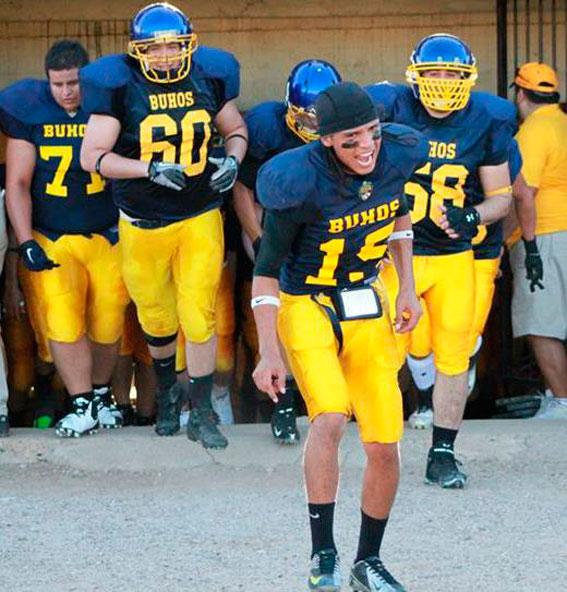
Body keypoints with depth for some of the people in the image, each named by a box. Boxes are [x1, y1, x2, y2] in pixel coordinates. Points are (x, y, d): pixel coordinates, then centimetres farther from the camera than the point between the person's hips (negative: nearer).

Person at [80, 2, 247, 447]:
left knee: (199, 318, -5)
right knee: (158, 320, 15)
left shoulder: (209, 77, -2)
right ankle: (167, 390, 43)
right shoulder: (119, 85, -12)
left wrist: (232, 160, -8)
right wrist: (150, 168, -24)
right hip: (143, 223, -1)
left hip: (200, 218, 1)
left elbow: (235, 129, 15)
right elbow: (93, 157, -13)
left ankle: (202, 415, 8)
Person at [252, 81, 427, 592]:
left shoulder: (396, 157, -10)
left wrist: (407, 288, 9)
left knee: (385, 444, 0)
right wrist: (269, 353, -18)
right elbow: (267, 270, -15)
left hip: (367, 307, 5)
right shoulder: (301, 183, -24)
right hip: (307, 305, -5)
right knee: (331, 415, -28)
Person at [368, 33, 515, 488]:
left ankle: (443, 454, 17)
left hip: (455, 257, 2)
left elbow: (501, 195, 5)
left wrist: (472, 217, -14)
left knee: (454, 358, 4)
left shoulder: (485, 122, -2)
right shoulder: (391, 109, -9)